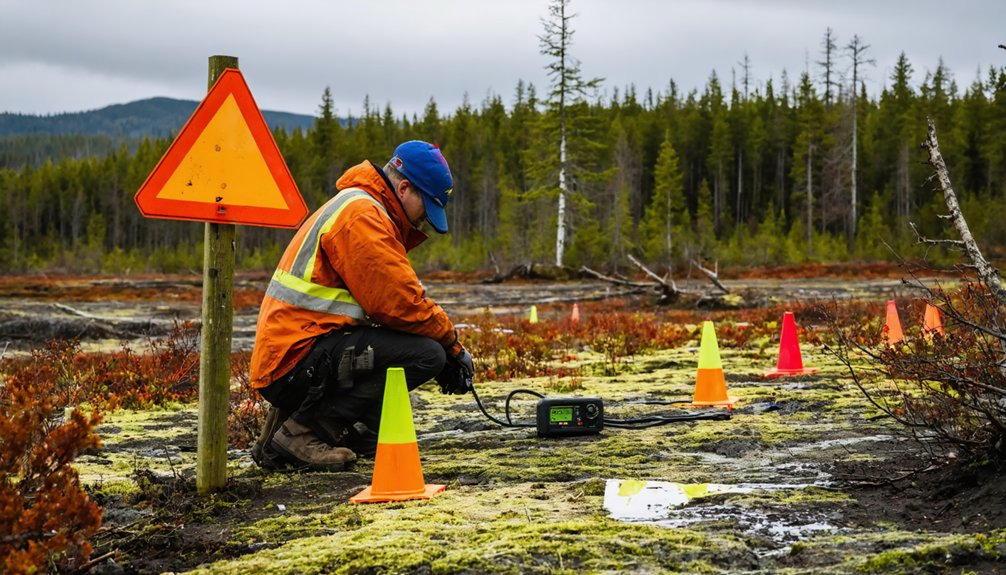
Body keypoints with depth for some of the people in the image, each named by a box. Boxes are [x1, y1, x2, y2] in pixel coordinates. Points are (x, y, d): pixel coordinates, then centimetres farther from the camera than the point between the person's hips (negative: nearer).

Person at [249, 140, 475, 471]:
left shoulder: (363, 210, 22)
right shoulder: (361, 215, -12)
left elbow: (391, 297, 21)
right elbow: (401, 304, -18)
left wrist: (446, 341, 10)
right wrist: (452, 344, -3)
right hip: (296, 364, -11)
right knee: (426, 353, -18)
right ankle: (303, 431, -15)